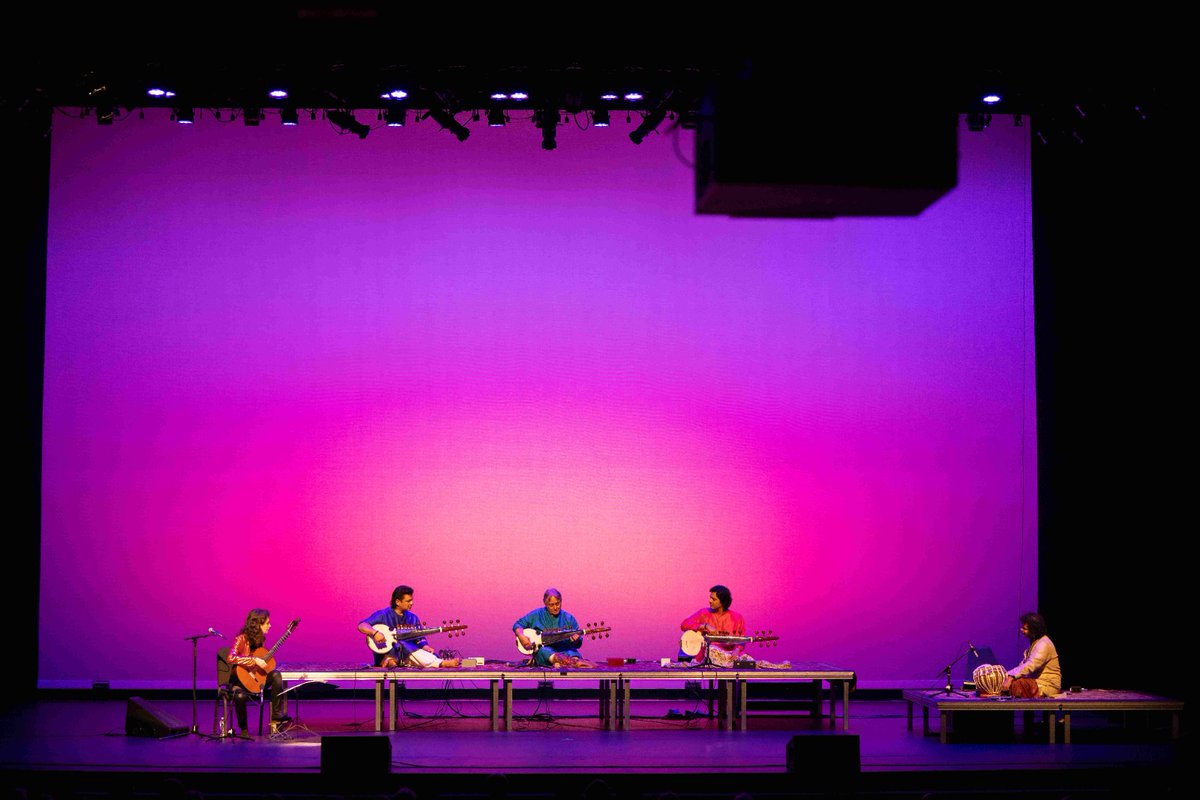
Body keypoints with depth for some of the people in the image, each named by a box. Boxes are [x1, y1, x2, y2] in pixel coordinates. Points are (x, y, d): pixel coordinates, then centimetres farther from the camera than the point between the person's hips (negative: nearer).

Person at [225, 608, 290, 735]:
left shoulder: (260, 638, 5)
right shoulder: (242, 639, -17)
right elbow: (231, 658, -32)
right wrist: (255, 660, -32)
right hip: (239, 679, -6)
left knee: (276, 675, -19)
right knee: (240, 695, -37)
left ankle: (277, 718, -19)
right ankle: (243, 729, -11)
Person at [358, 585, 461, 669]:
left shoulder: (412, 618, 15)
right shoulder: (383, 615, 1)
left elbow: (420, 640, 13)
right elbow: (362, 626, -7)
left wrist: (427, 648, -9)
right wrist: (375, 633, -27)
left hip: (409, 655, 5)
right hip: (387, 654, -5)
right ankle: (442, 664, -51)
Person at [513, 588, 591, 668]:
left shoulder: (569, 618, 14)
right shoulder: (537, 615, 12)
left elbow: (578, 643, 15)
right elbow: (517, 625, 13)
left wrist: (576, 640, -10)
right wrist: (521, 636, -7)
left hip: (565, 650, 2)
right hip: (544, 649, -2)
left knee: (573, 655, -34)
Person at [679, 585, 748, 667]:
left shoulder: (737, 618, 8)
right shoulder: (704, 613, 6)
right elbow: (684, 625, -3)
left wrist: (737, 650, -14)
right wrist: (705, 626, -14)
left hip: (729, 654, 1)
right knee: (712, 649, -37)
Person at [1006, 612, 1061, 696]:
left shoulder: (1044, 644, -15)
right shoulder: (1034, 642, 17)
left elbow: (1030, 666, -29)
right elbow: (1023, 664, 15)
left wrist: (1011, 677, -37)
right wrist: (1009, 674, 0)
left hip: (1047, 685, -9)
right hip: (1035, 681, 9)